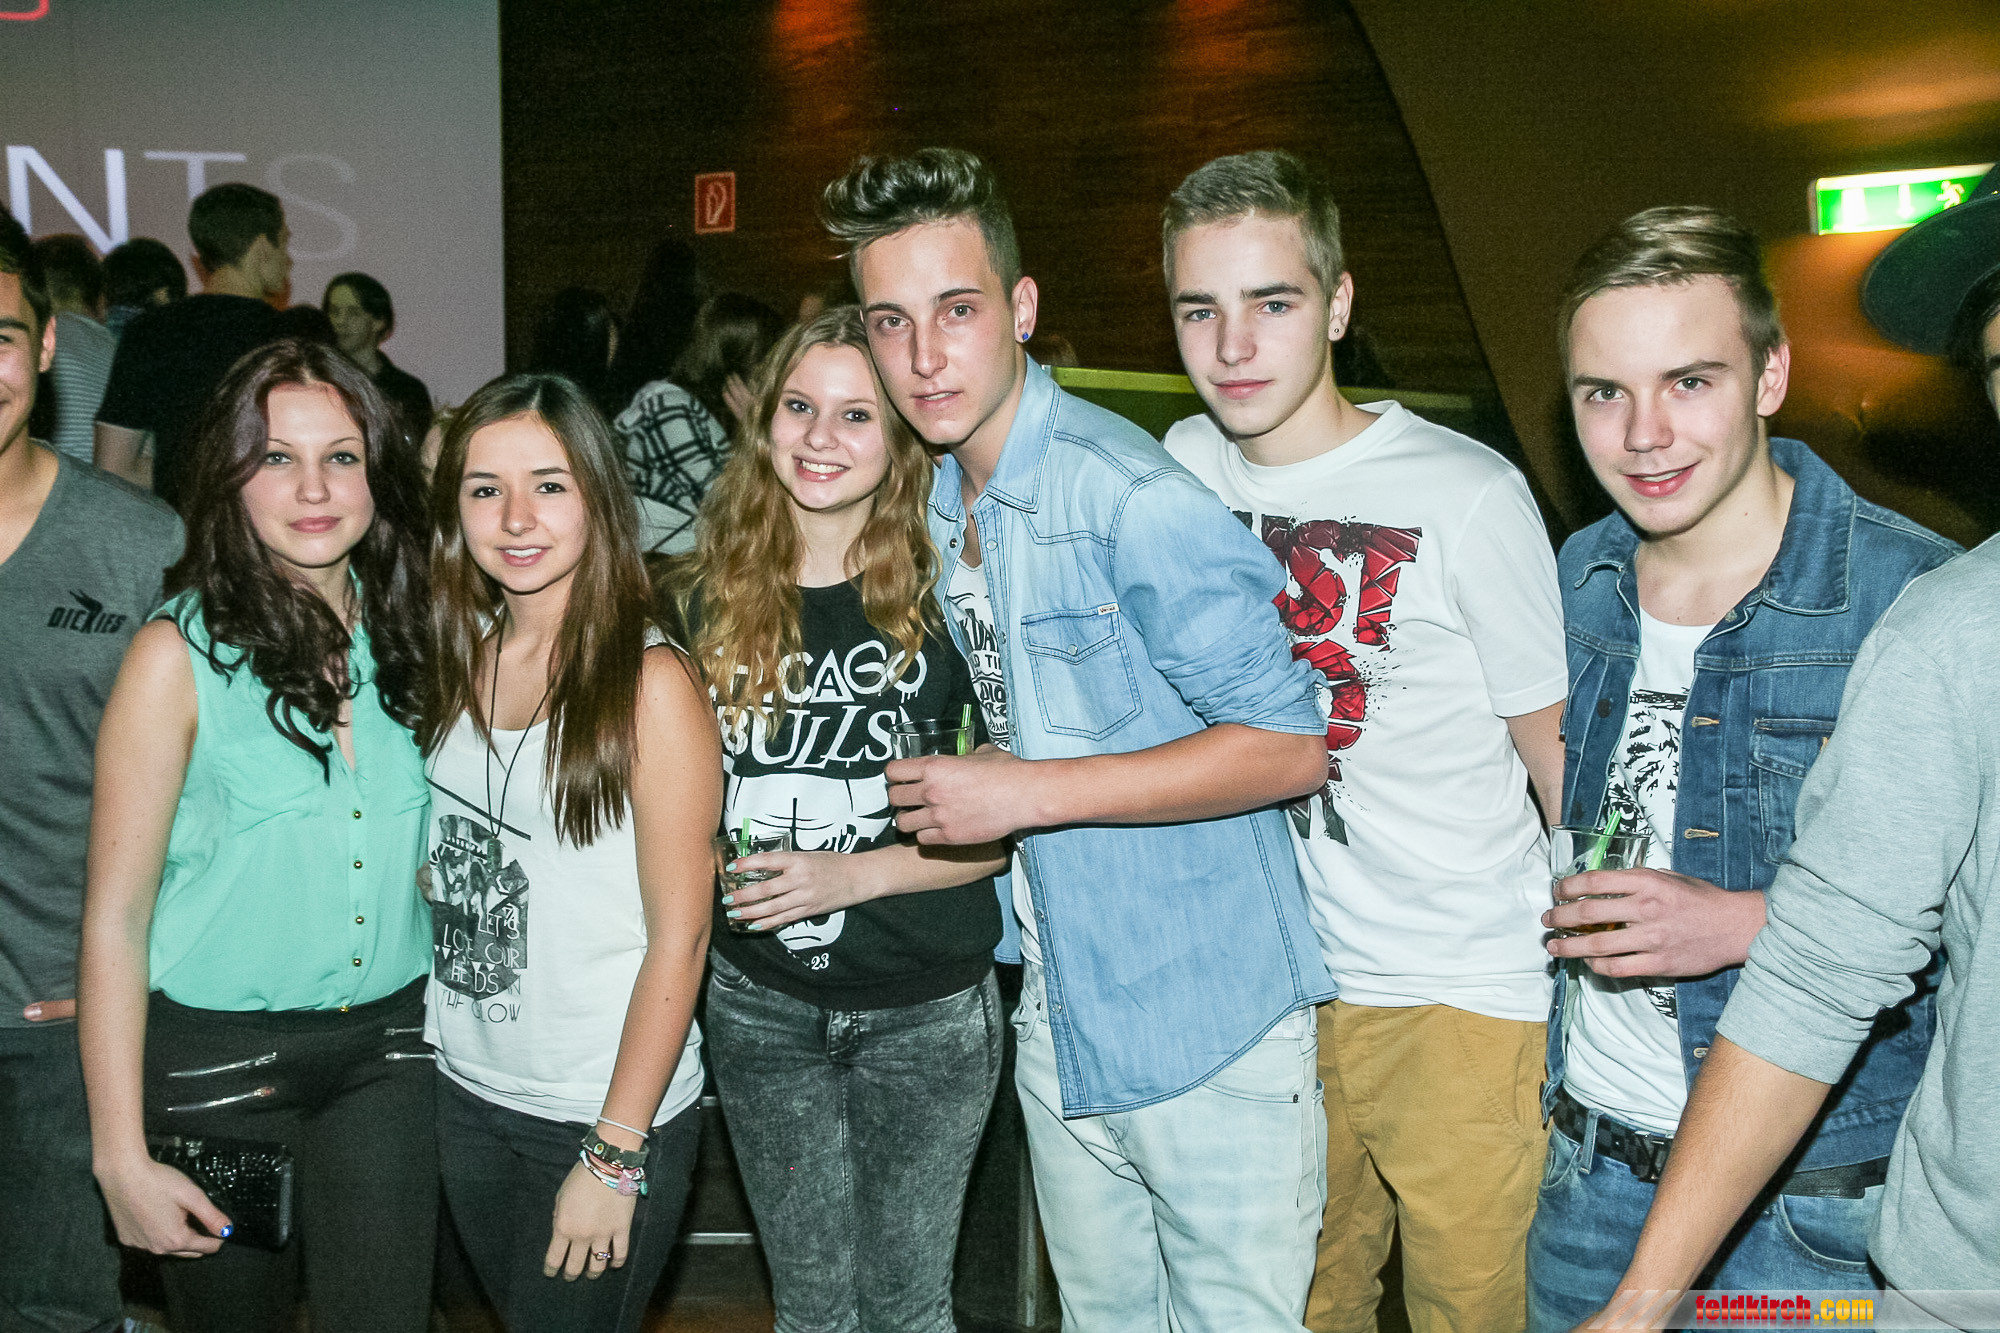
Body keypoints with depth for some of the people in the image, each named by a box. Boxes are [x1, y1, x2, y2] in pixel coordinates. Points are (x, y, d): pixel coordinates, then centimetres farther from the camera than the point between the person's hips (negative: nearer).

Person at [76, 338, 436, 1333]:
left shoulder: (409, 635, 1)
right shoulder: (179, 653, -11)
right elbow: (114, 916, -10)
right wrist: (120, 1158, -12)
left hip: (389, 1043, 3)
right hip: (217, 1056, -3)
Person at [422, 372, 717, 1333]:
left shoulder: (650, 683, -18)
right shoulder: (460, 656, 0)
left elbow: (678, 936, -17)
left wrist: (615, 1156, -16)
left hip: (607, 1108, -6)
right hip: (466, 1089, 6)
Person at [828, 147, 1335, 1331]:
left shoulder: (1131, 498, -20)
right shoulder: (941, 507, 8)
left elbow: (1290, 744, -22)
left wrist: (1030, 792, -23)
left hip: (1208, 1033, -7)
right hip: (1060, 1026, 8)